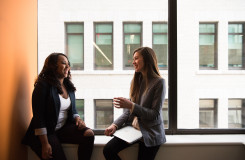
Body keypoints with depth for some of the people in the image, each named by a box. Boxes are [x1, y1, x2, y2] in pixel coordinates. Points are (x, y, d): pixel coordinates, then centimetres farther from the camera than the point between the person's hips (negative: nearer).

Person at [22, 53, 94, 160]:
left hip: (64, 128, 6)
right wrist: (45, 144, -20)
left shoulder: (69, 86, 10)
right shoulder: (43, 85, -11)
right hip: (46, 132, -5)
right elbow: (38, 117, -15)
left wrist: (77, 118, -5)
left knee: (89, 134, -19)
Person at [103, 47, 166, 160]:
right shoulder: (137, 81, 9)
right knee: (108, 150, -13)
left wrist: (131, 105, -22)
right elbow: (129, 111, 9)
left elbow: (155, 115, -14)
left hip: (150, 133, -5)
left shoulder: (159, 82, -11)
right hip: (132, 128, 5)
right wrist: (115, 125, -6)